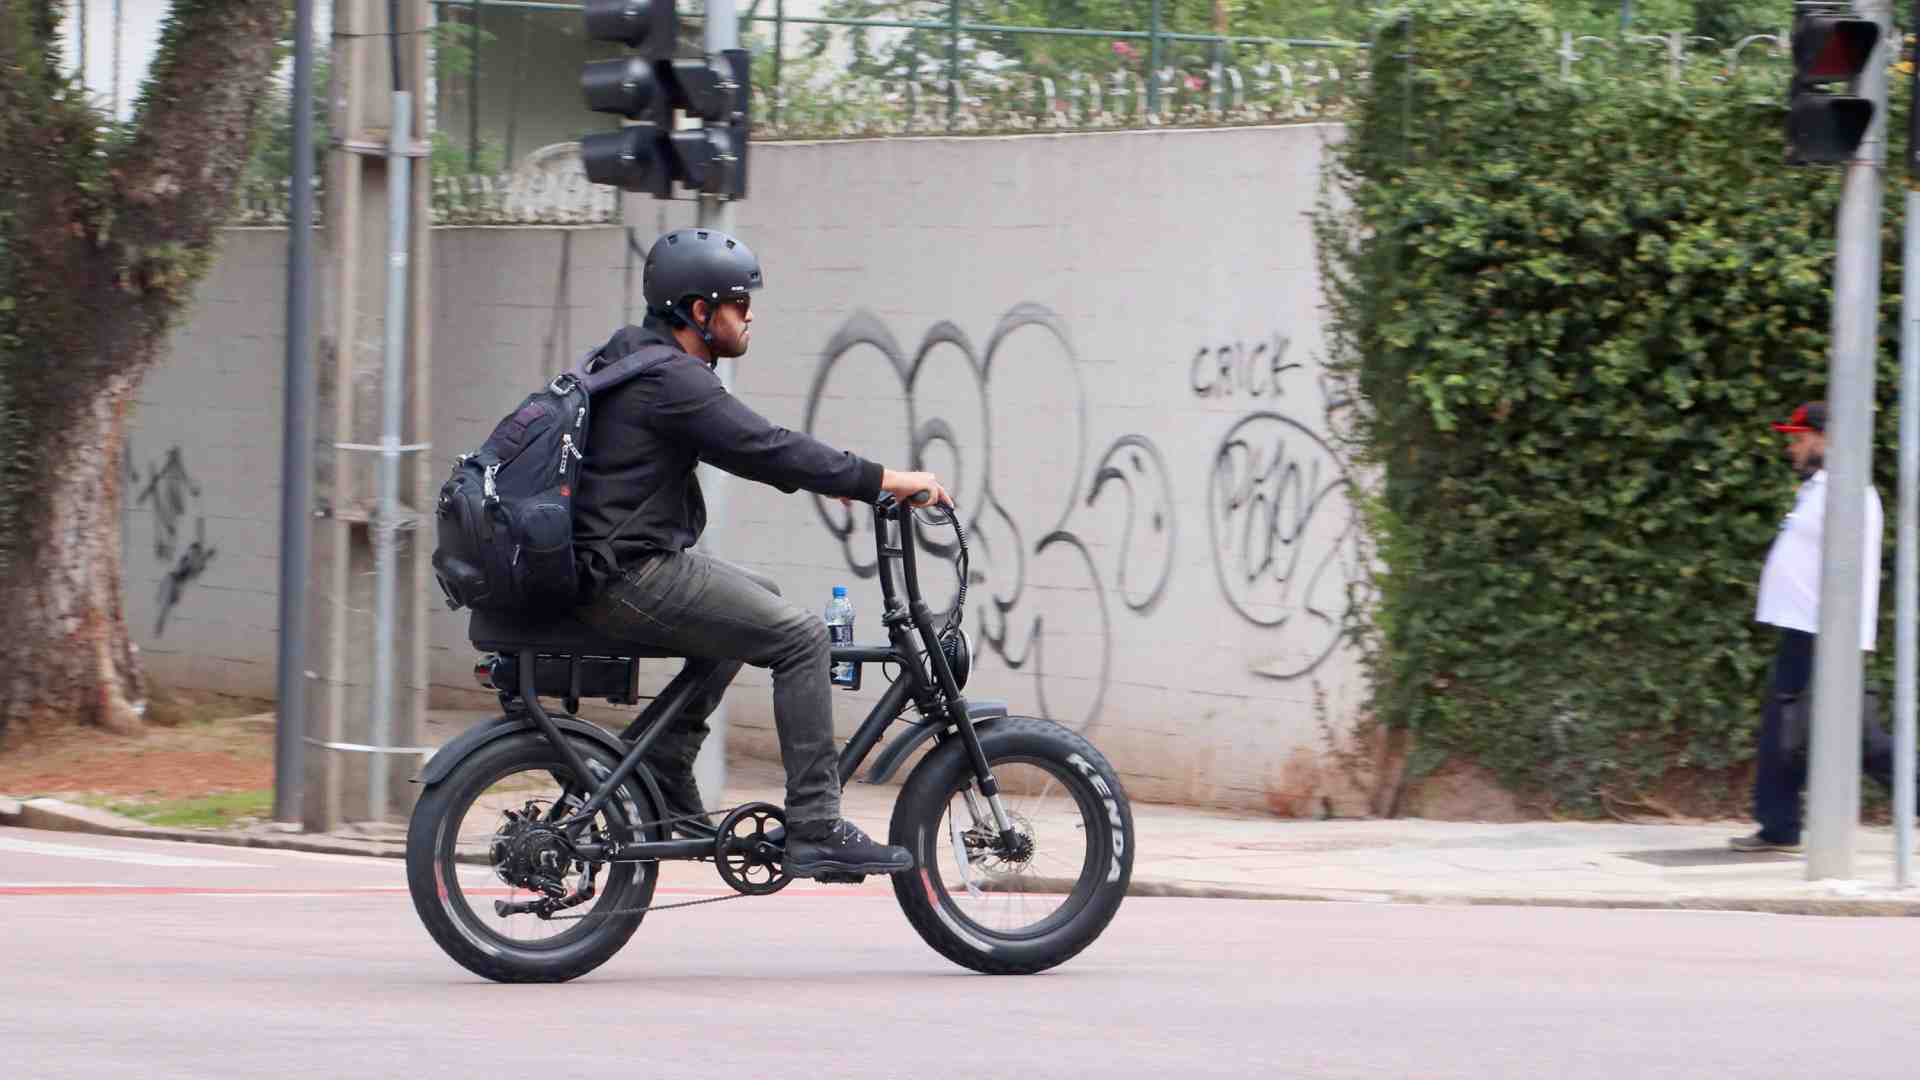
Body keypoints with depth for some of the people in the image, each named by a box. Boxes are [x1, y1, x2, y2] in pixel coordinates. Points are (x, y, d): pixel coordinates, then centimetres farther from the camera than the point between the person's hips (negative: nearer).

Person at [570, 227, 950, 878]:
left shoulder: (637, 360, 17)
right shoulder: (669, 378, -16)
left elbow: (746, 446, 27)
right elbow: (764, 449, -21)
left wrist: (829, 478, 21)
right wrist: (884, 481, -18)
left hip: (607, 568, 11)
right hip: (634, 576, -11)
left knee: (759, 600, 27)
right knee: (800, 635, -11)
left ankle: (664, 764, 21)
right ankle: (814, 830, -11)